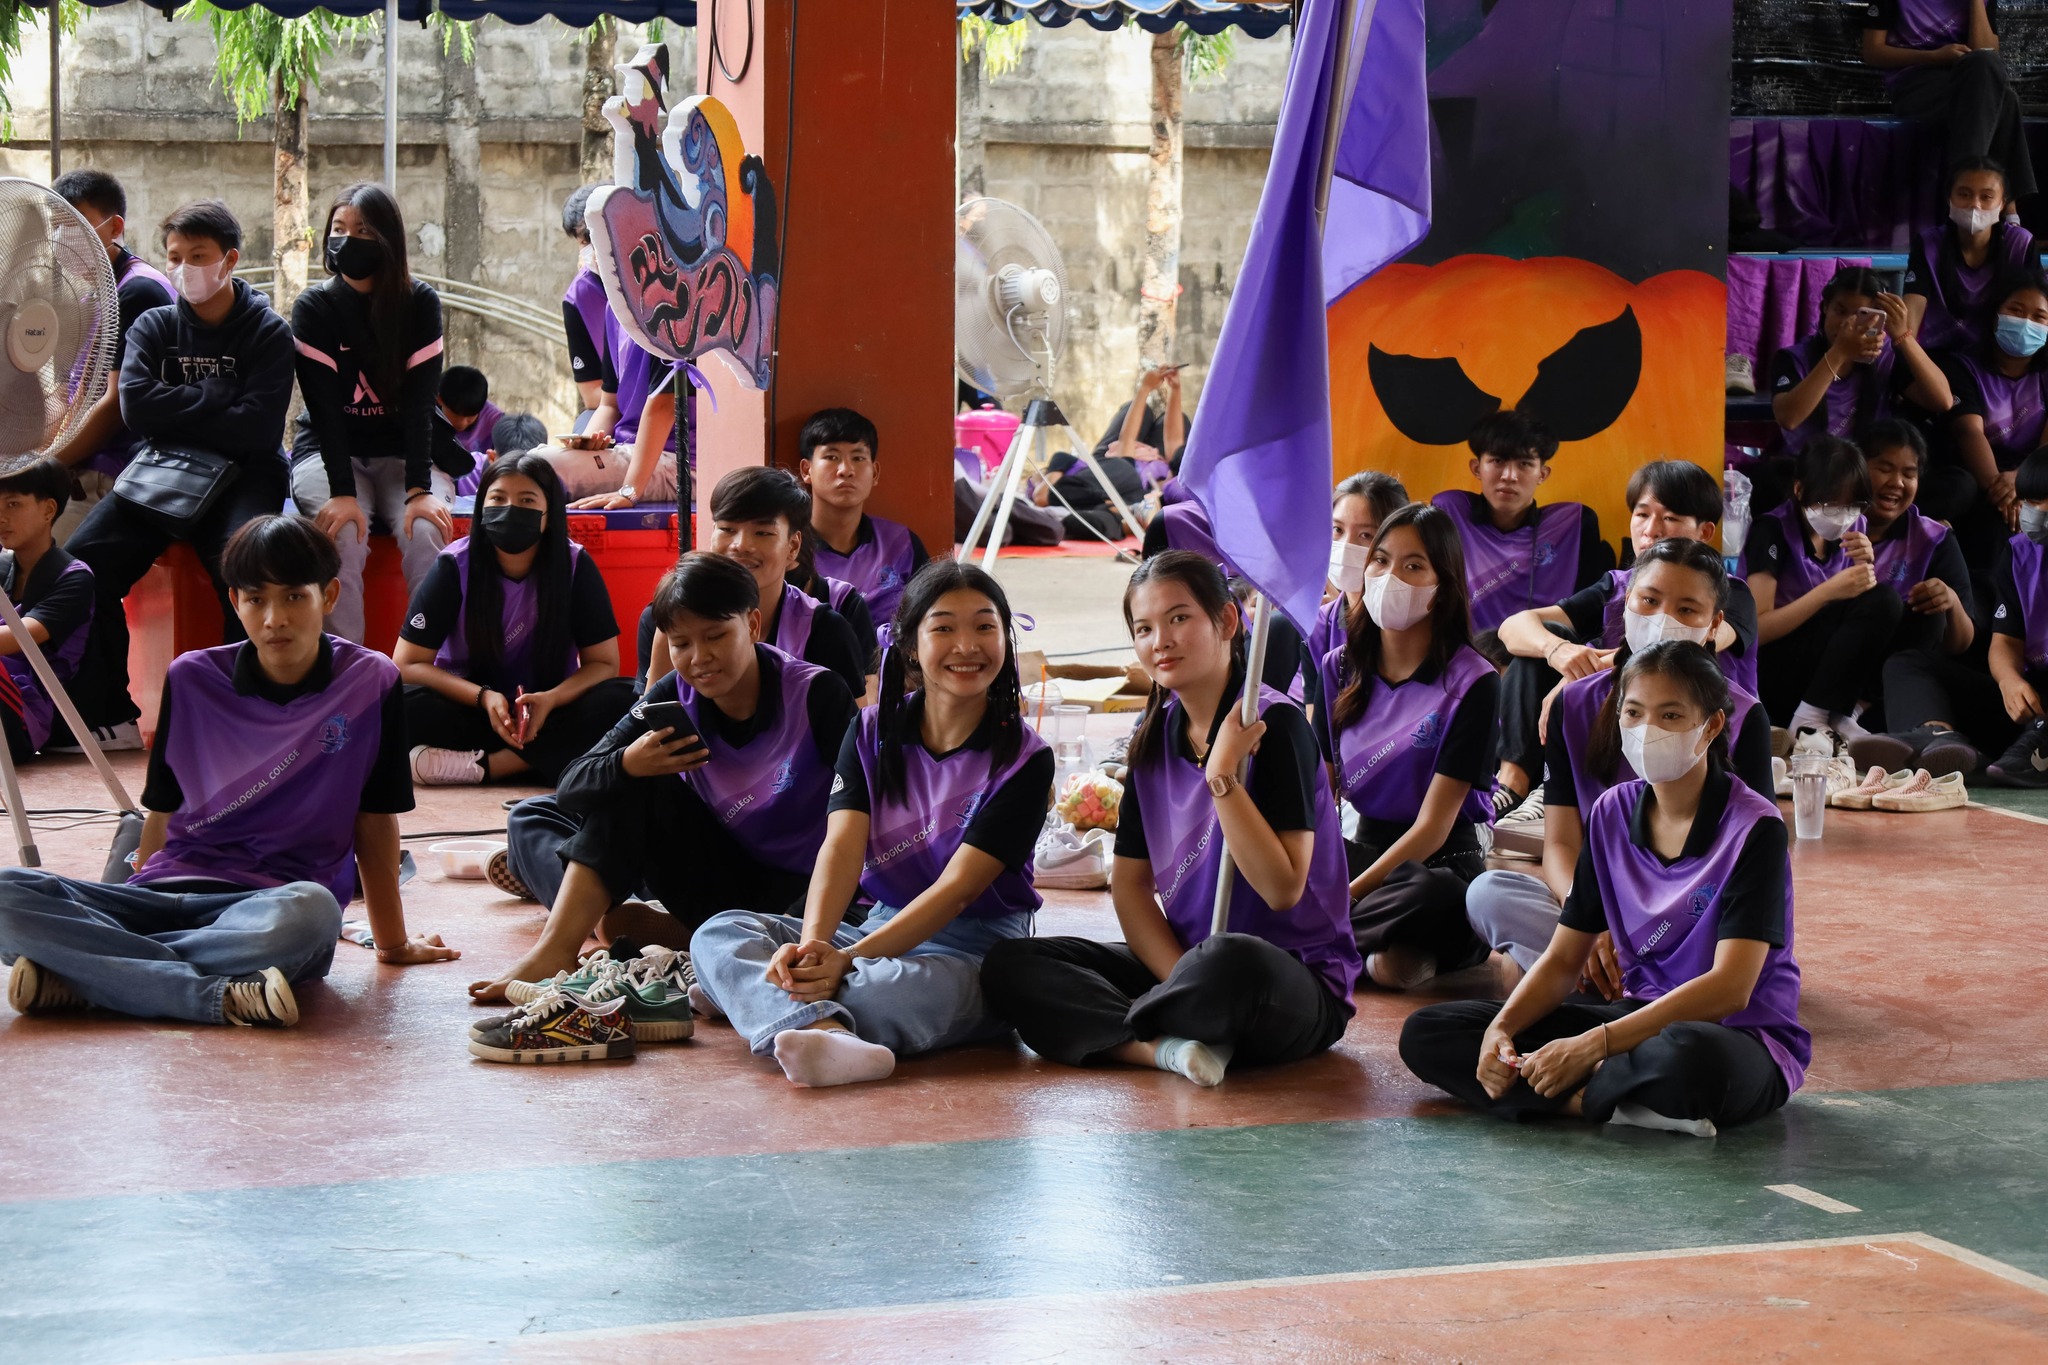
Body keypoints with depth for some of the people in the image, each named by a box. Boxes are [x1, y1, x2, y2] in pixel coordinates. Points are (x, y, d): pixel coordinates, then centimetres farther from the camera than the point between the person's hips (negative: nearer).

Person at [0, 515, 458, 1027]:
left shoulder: (370, 683, 3)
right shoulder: (191, 679, 8)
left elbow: (375, 824, 9)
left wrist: (393, 943, 15)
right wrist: (135, 902, 21)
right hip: (169, 889, 2)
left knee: (310, 912, -42)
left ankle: (80, 971, -31)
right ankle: (218, 996, -33)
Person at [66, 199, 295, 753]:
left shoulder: (267, 332, 1)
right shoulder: (153, 327, 10)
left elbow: (257, 430, -12)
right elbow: (136, 407, -7)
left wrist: (176, 418, -8)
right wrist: (217, 400, -10)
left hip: (242, 477, -3)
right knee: (80, 566, -20)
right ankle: (109, 713, -11)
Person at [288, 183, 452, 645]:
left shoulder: (420, 304, -3)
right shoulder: (313, 307, -5)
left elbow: (420, 402, -10)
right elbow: (324, 407, -13)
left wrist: (419, 490, -22)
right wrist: (342, 492, -25)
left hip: (402, 453, 1)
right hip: (327, 452, -1)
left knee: (426, 534, -28)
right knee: (344, 536, -30)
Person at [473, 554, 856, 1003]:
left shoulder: (817, 694, -17)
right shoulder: (674, 696, -6)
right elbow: (570, 790, -10)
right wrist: (628, 765, -34)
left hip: (797, 889, -5)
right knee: (532, 821, -8)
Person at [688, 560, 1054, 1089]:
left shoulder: (1025, 760, -7)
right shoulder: (873, 732, 7)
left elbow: (958, 888, -16)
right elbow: (842, 847, -9)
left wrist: (847, 960, -30)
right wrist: (812, 944, -31)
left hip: (976, 948, -5)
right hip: (880, 927, 5)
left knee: (927, 987, -42)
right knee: (719, 933, -19)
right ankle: (823, 1027, -49)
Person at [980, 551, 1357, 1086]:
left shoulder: (1276, 725, -11)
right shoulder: (1153, 739, 9)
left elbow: (1283, 889, -18)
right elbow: (1130, 884, 5)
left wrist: (1222, 776, -24)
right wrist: (1183, 981, -12)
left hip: (1299, 983, -7)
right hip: (1179, 958, 7)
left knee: (1232, 962, -43)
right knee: (1007, 966, -10)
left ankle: (1114, 1029, -14)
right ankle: (1167, 1047, -26)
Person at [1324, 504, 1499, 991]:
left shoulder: (1472, 683, -9)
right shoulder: (1340, 668, 8)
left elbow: (1432, 826, -13)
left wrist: (1346, 895, -22)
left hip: (1442, 864, -4)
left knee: (1434, 898, -41)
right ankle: (1377, 950, -22)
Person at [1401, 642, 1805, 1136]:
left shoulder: (1754, 827, -13)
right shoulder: (1612, 813, 6)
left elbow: (1729, 987, -22)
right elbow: (1563, 958, 7)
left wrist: (1593, 1044, -28)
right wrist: (1501, 1029, -14)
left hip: (1742, 1036, -7)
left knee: (1687, 1055, -46)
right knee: (1425, 1034, -8)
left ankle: (1579, 1092, -16)